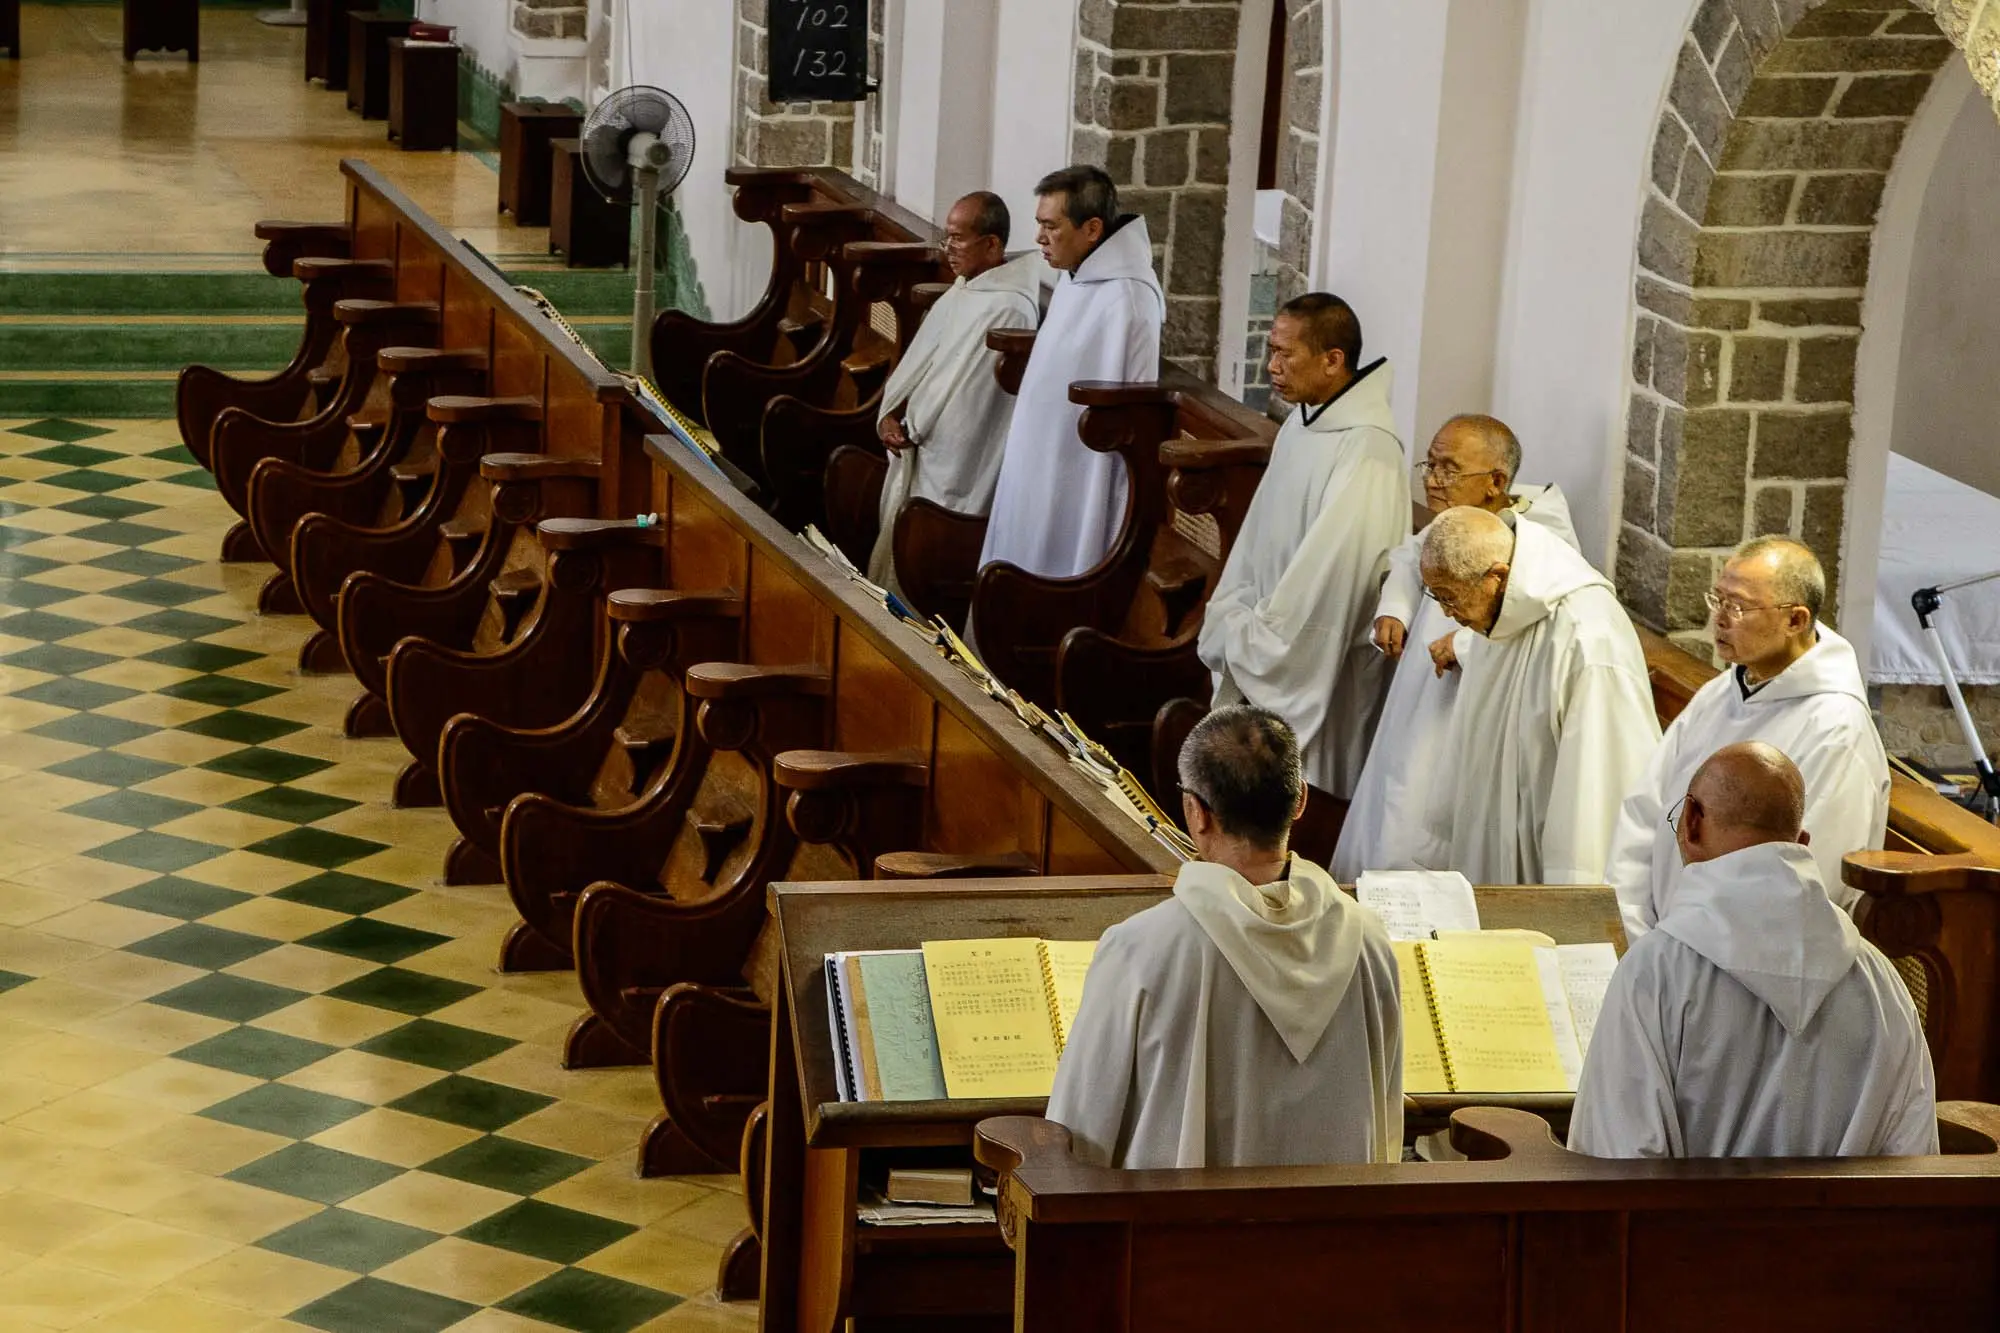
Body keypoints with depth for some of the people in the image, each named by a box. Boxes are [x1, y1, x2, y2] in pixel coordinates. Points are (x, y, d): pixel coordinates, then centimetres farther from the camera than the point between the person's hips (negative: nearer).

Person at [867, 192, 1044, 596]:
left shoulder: (1007, 310, -21)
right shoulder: (964, 291, 9)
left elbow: (964, 396, -19)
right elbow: (919, 361, 11)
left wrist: (908, 427, -8)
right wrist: (890, 414, -4)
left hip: (951, 469, -9)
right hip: (921, 455, 9)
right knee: (898, 560, 14)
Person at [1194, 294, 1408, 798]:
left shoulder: (1367, 454, -23)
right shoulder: (1301, 425, 7)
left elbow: (1328, 576, -22)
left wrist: (1241, 639, -13)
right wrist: (1229, 622, 5)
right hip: (1260, 659, 9)